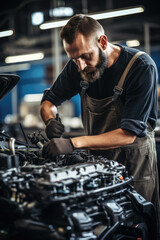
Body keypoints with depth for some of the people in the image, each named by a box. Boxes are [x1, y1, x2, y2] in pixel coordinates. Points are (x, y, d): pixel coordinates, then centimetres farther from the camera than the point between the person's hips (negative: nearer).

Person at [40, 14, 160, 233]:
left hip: (134, 160, -4)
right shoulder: (78, 66, -7)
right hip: (97, 155, 4)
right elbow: (49, 100, 8)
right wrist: (50, 120, -17)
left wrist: (73, 143, -35)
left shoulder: (142, 67, -23)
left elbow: (128, 134, -27)